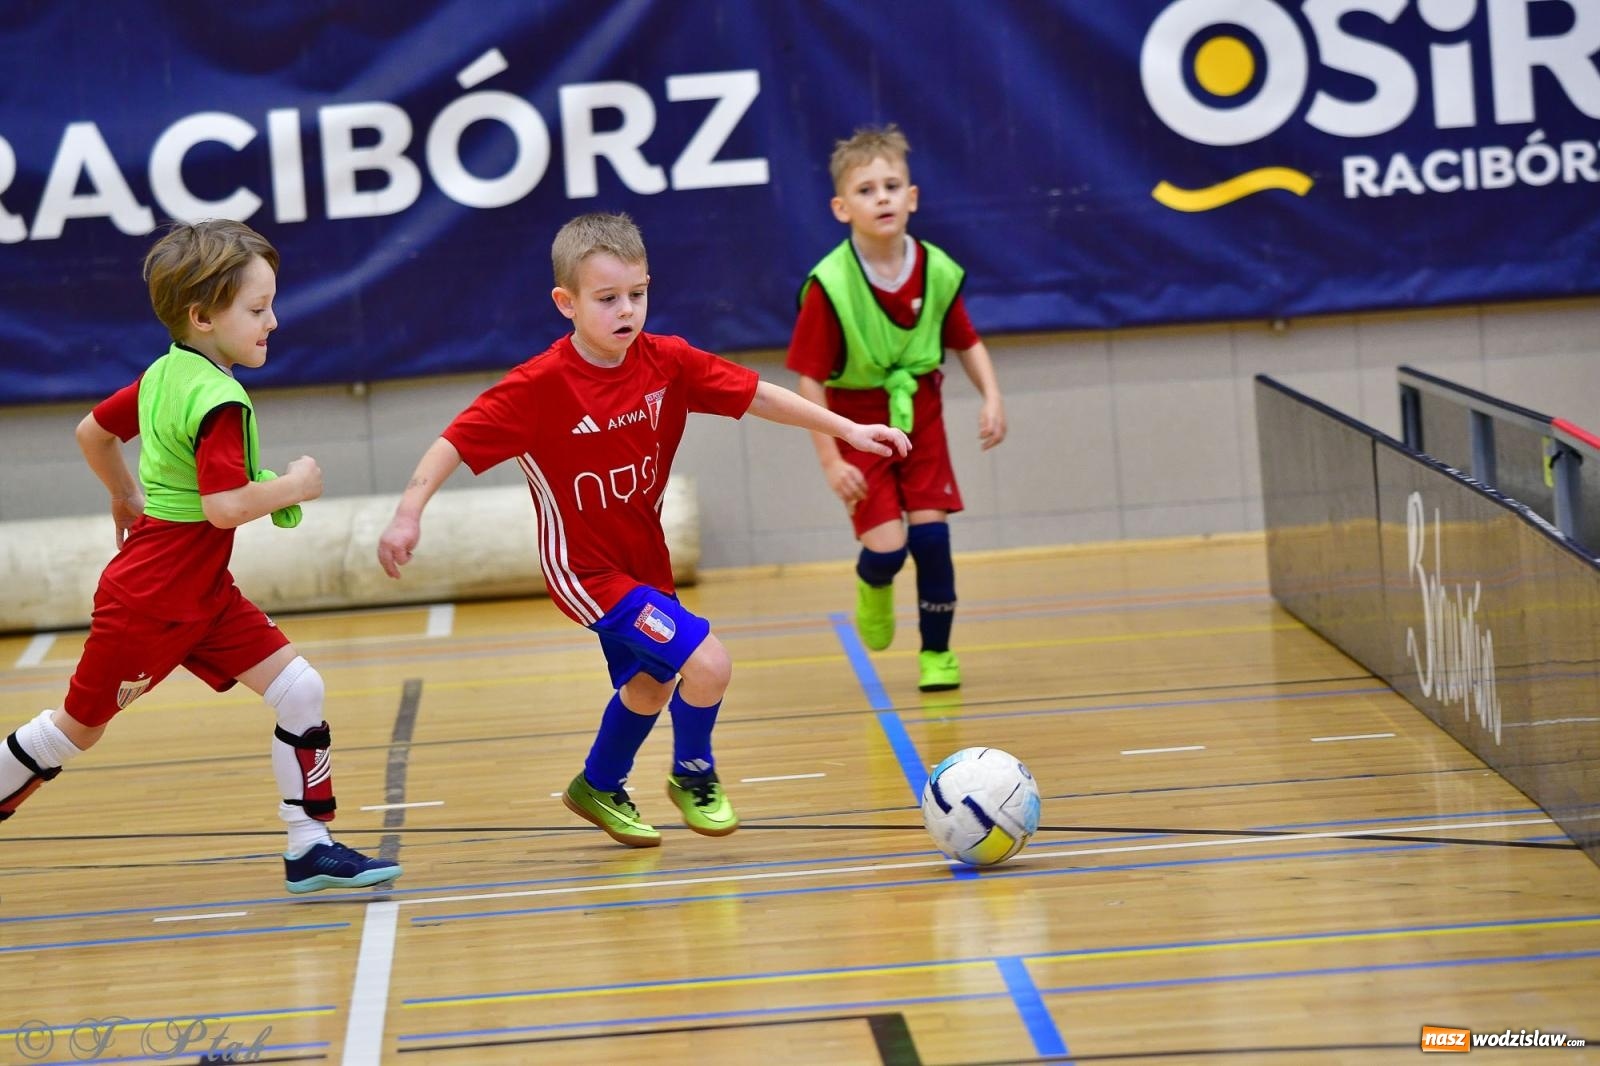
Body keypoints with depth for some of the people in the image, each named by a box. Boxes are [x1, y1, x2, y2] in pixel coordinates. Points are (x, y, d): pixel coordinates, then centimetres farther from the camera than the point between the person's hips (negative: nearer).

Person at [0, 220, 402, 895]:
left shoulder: (164, 375, 5)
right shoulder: (219, 402, -23)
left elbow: (92, 432, 17)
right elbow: (226, 506, -31)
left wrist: (128, 497, 32)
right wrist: (293, 487, -16)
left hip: (202, 593, 9)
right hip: (149, 602, -9)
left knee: (298, 690, -1)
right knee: (78, 727, 7)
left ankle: (310, 847, 1)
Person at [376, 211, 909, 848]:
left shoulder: (666, 361, -11)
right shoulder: (539, 387, -25)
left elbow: (757, 395, -4)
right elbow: (457, 441, -23)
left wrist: (846, 430, -6)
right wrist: (408, 513, -35)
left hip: (643, 558, 7)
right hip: (585, 568, -7)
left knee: (648, 686, 27)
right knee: (706, 664, -18)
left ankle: (599, 790, 54)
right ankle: (693, 775, 11)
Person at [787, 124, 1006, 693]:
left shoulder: (937, 271, -10)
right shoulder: (830, 286, -22)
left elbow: (967, 342, 6)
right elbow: (809, 380, -17)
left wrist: (992, 397, -9)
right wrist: (830, 460, -19)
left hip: (919, 416, 3)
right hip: (858, 422, -3)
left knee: (930, 532, -5)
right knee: (886, 545, -10)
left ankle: (937, 653, 13)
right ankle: (872, 586, 29)